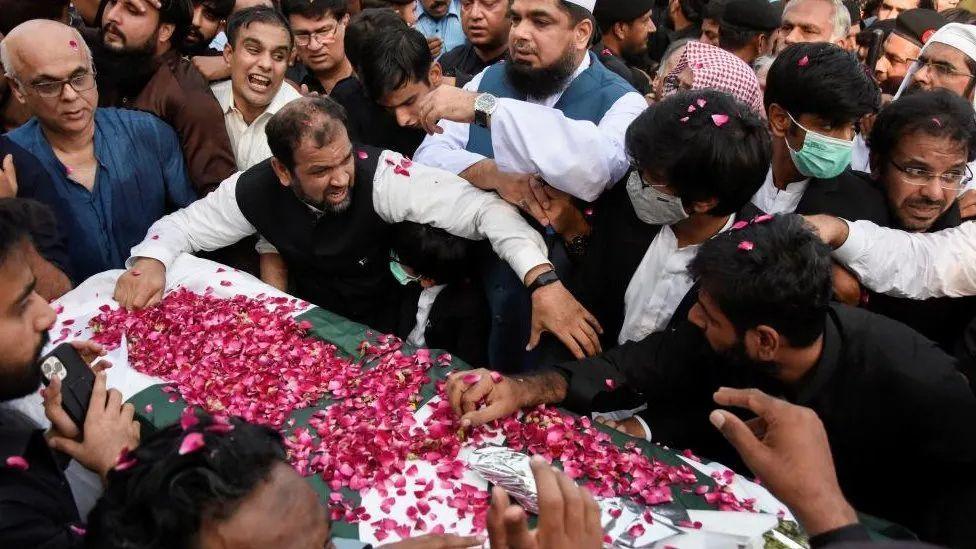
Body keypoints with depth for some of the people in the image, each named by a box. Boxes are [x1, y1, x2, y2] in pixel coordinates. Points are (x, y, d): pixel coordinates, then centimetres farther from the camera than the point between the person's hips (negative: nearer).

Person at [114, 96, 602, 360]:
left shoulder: (380, 173, -29)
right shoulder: (256, 191, -16)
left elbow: (479, 207, -37)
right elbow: (181, 225, -2)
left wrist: (541, 280, -51)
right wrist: (151, 260, -26)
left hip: (389, 328, -3)